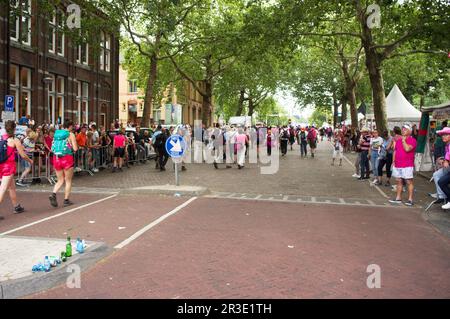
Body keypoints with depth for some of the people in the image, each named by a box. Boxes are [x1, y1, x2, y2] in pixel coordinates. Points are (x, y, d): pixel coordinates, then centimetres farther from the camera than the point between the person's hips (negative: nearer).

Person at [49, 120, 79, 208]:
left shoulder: (56, 134, 9)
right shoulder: (71, 135, -5)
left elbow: (52, 149, 10)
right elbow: (75, 148, -11)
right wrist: (73, 148, 10)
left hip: (56, 158, 5)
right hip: (67, 158, -5)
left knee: (60, 180, 15)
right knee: (68, 181, 9)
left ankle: (53, 194, -9)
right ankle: (66, 200, 11)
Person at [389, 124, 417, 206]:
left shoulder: (412, 140, -5)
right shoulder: (398, 140, 16)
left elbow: (407, 149, -21)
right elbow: (395, 151, 20)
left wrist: (404, 140, -9)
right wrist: (394, 161, 13)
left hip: (407, 165, -7)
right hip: (397, 165, 7)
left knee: (409, 182, -4)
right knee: (399, 181, 10)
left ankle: (410, 199, -1)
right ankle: (398, 198, 17)